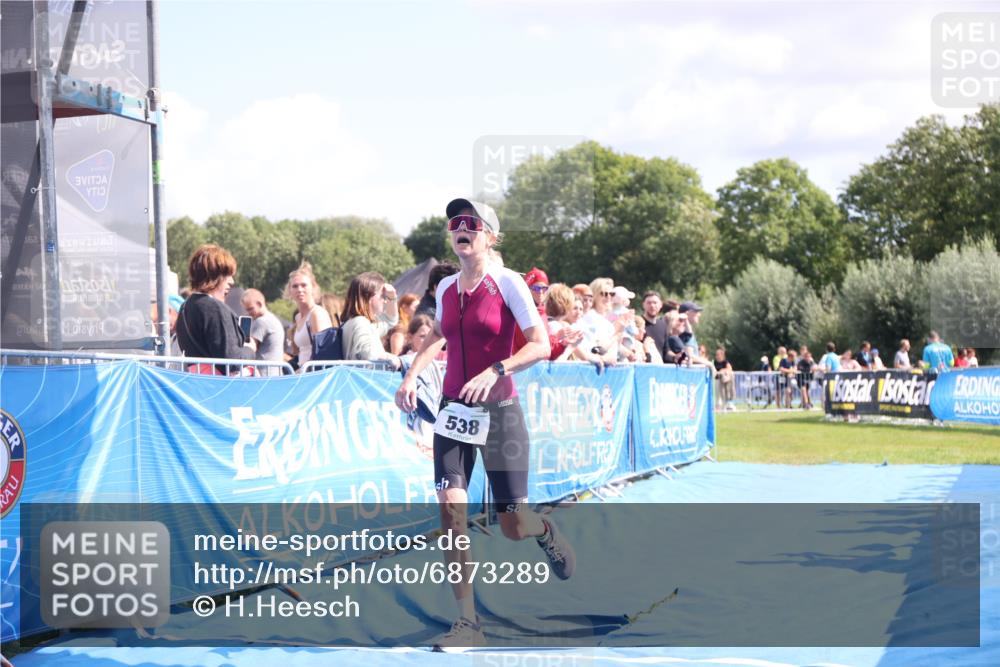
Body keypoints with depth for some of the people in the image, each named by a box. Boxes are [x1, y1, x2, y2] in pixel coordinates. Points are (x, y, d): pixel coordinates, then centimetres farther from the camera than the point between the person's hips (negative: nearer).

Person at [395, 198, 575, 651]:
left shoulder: (507, 283, -10)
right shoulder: (445, 287, 6)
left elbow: (541, 345, -14)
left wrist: (495, 371, -25)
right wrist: (412, 375, 13)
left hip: (499, 412, -4)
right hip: (453, 410, 4)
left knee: (513, 527, 2)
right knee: (450, 511, -11)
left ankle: (544, 531, 40)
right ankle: (467, 623, -5)